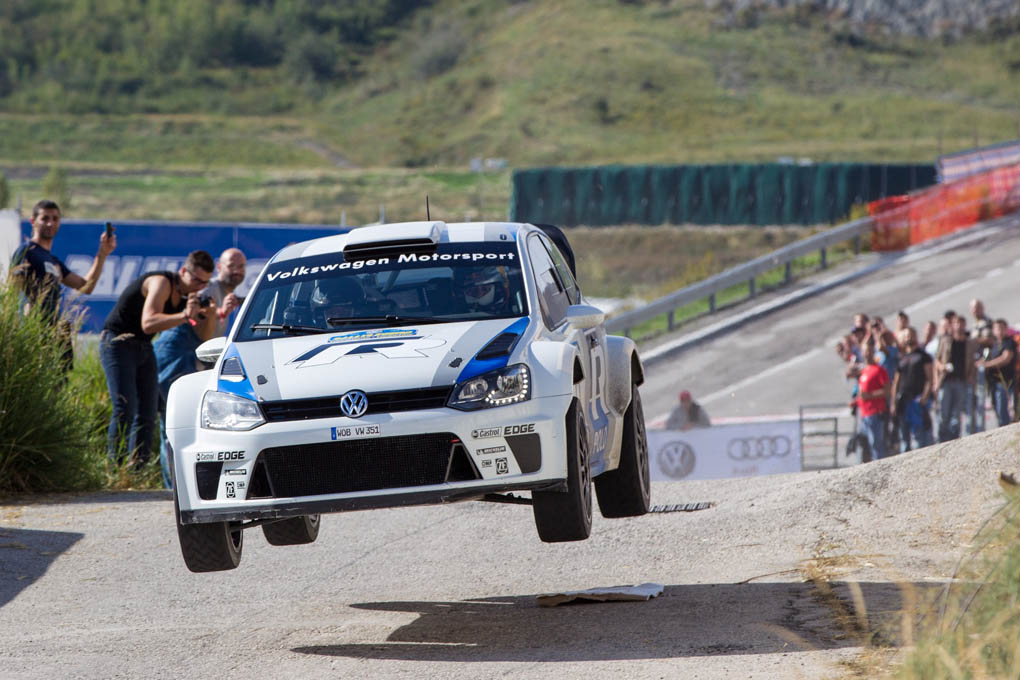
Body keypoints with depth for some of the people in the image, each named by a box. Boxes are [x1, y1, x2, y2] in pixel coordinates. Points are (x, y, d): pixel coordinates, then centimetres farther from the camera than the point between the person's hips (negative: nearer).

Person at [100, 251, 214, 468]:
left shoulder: (185, 293, 7)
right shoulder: (162, 283, -19)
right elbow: (148, 323, -33)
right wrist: (185, 315, -41)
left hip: (144, 349, 9)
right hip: (118, 343, -9)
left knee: (147, 414, 1)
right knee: (125, 410, -18)